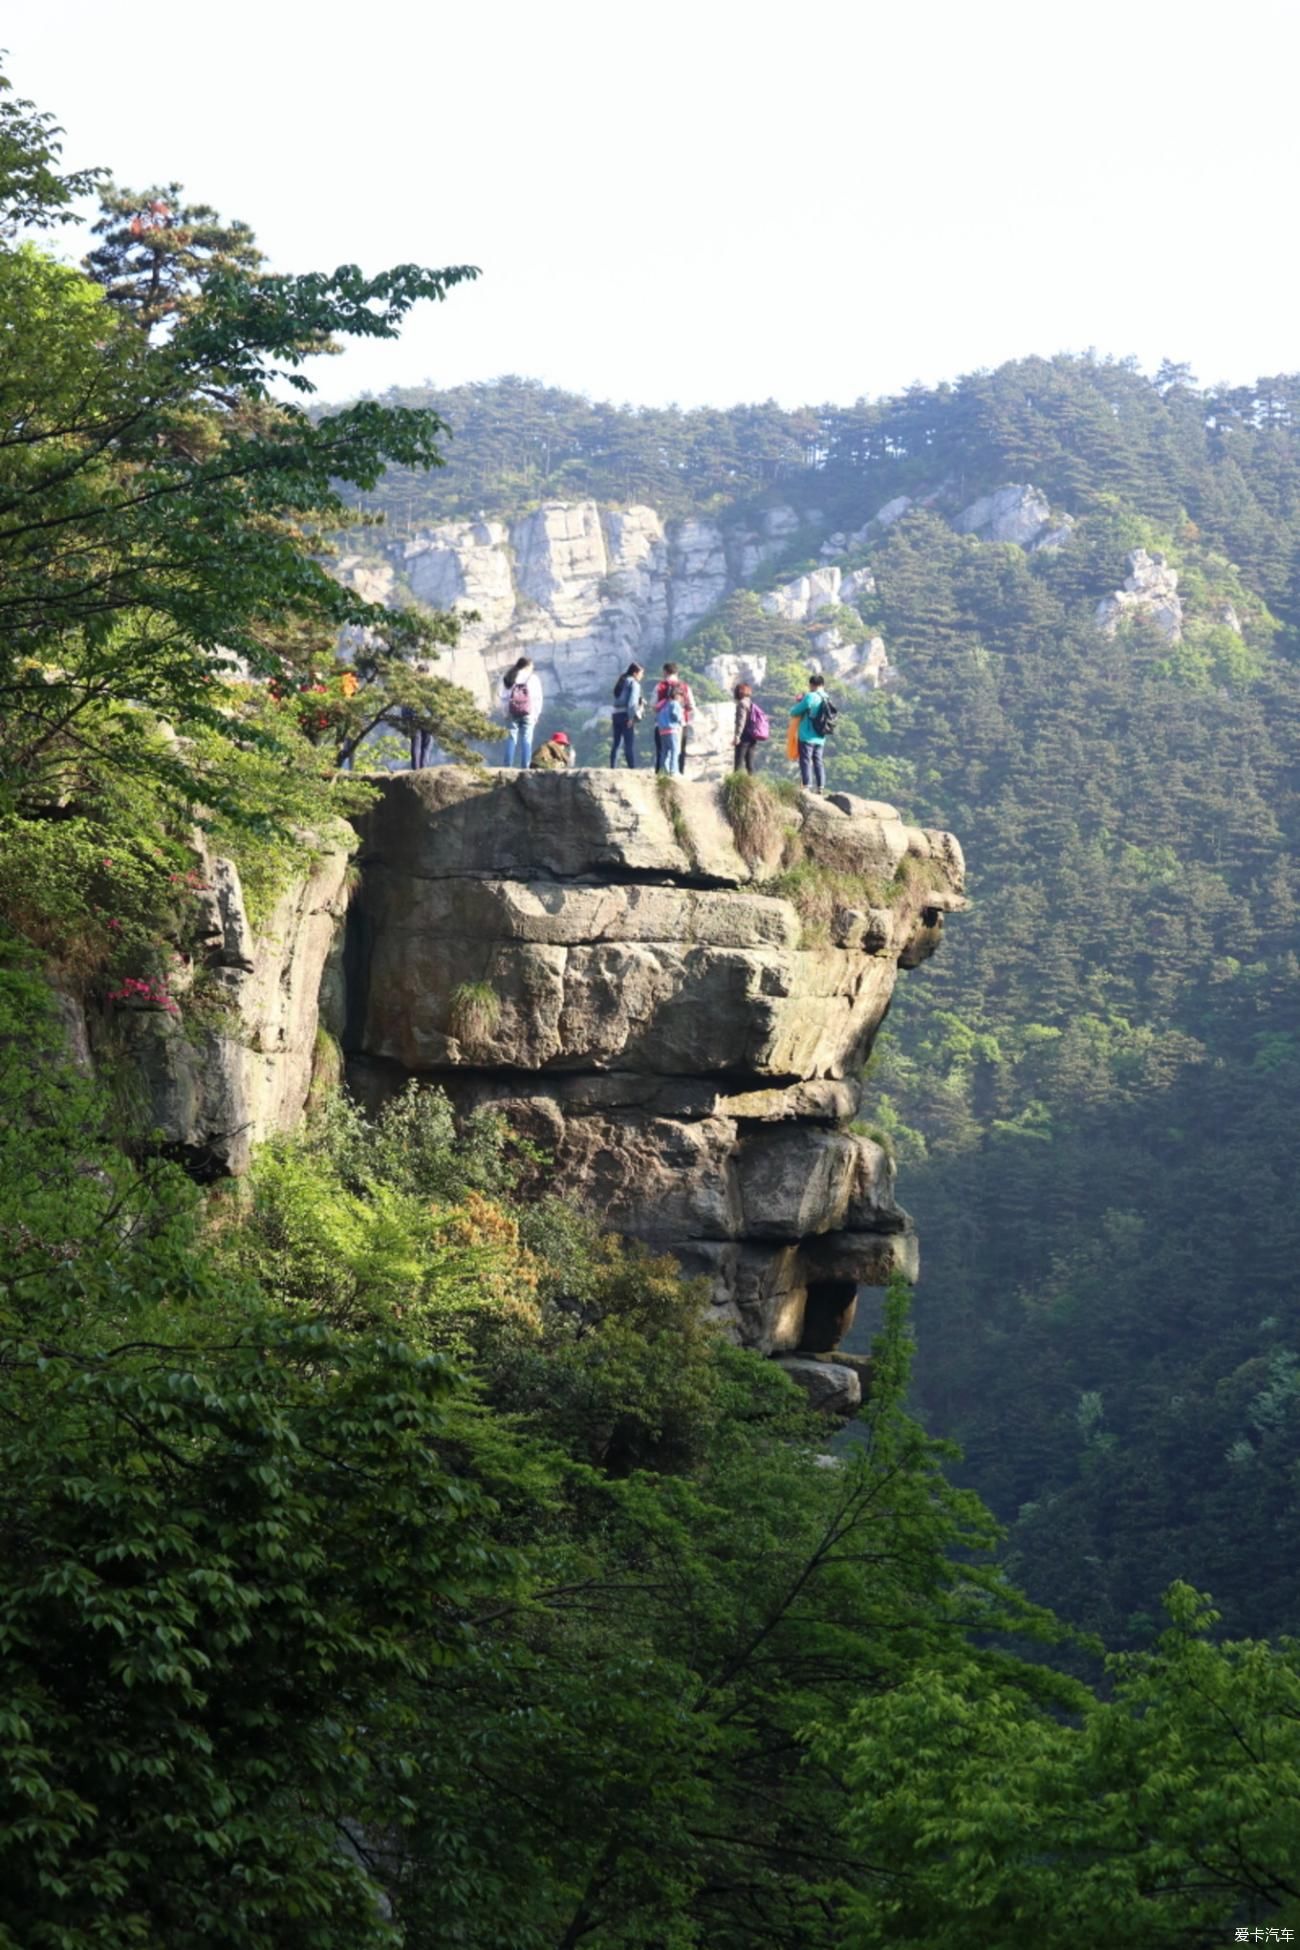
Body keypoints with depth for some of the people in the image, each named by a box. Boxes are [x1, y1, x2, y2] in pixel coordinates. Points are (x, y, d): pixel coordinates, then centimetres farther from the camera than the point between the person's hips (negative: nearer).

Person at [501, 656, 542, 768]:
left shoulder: (508, 678, 6)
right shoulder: (532, 678, 0)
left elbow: (504, 696, 2)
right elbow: (538, 697, -1)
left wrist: (506, 712, 4)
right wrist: (536, 714, 6)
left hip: (512, 712, 2)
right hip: (528, 712, -2)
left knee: (511, 739, 5)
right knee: (526, 740, 2)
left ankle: (507, 766, -1)